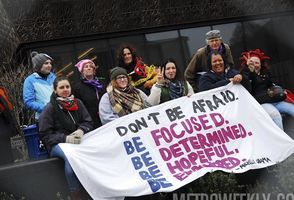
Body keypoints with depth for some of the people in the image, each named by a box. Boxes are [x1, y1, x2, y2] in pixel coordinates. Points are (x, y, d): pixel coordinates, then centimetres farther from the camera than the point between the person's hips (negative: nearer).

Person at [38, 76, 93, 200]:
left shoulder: (77, 103, 8)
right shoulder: (50, 108, -4)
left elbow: (88, 122, 9)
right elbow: (45, 134, -6)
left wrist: (81, 130, -15)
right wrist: (65, 138, -20)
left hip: (79, 141, 4)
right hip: (57, 144, -4)